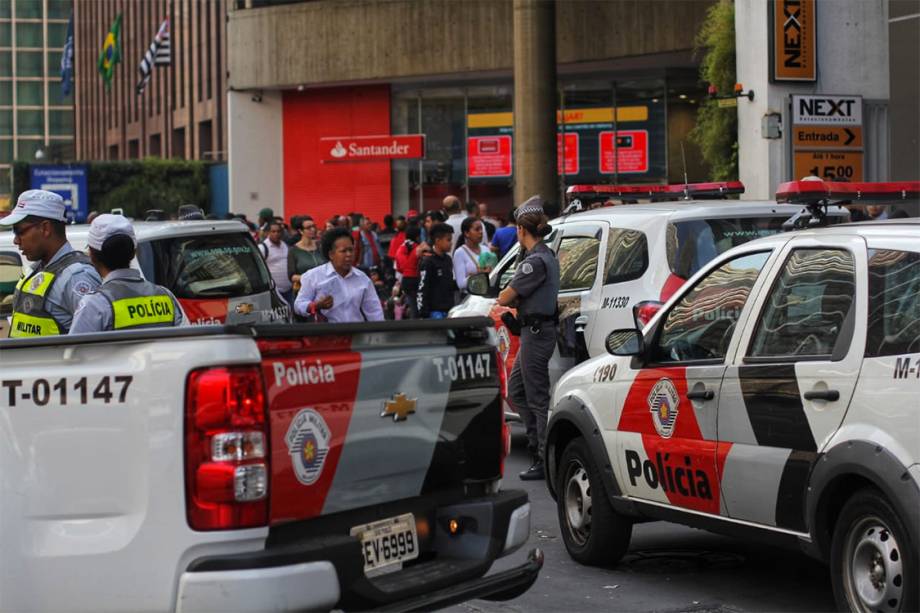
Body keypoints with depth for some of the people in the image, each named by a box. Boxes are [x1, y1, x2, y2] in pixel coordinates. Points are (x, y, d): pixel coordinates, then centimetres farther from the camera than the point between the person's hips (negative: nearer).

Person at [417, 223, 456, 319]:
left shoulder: (447, 260, 13)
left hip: (449, 310, 8)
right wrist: (423, 314, -16)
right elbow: (422, 290, -13)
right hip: (436, 311, -8)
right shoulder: (428, 262, -10)